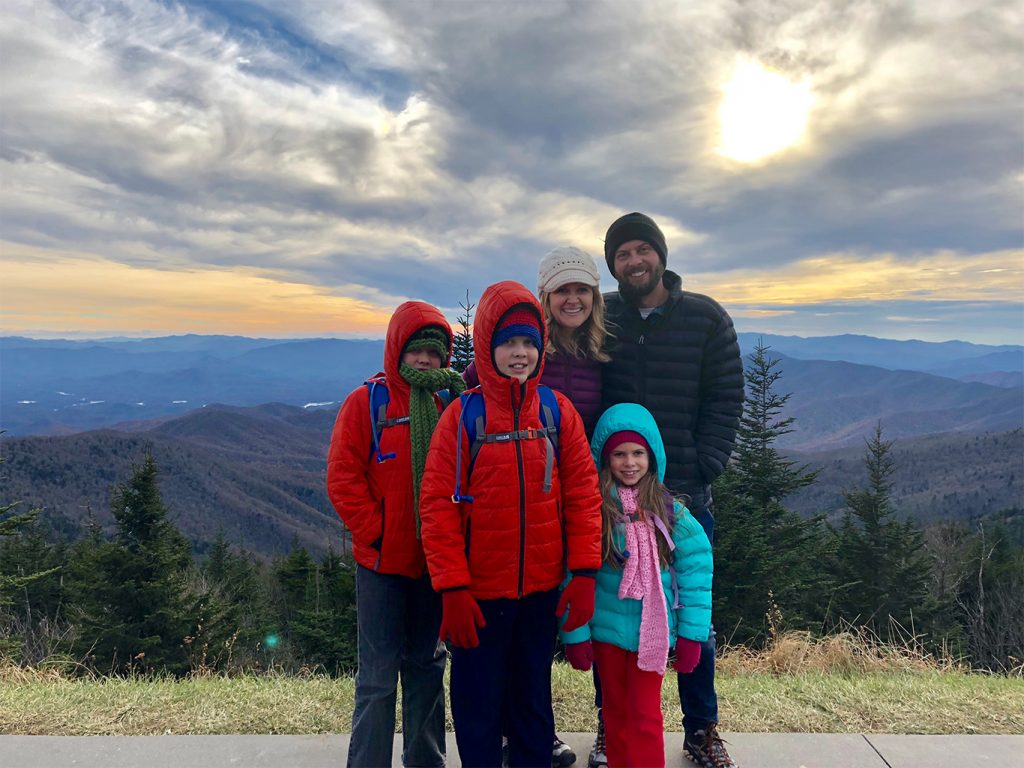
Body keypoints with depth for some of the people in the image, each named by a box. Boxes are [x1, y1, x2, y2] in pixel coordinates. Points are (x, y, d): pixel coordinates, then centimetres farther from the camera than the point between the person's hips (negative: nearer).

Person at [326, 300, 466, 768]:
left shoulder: (452, 404, 4)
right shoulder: (366, 403, -6)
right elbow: (342, 479, -8)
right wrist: (375, 532, -11)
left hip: (435, 560, 4)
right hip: (383, 561, -3)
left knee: (427, 668, 17)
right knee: (378, 676, 4)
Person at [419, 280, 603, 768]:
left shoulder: (558, 410, -1)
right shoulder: (462, 414, -8)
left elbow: (583, 493, -1)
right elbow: (437, 504, -9)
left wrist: (585, 573, -6)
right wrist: (452, 589, -12)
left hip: (542, 590, 2)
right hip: (479, 594, -2)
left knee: (533, 701, 18)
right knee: (478, 708, 12)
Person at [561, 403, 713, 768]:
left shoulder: (669, 510, -5)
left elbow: (696, 570, -5)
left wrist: (691, 633, -7)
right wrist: (575, 633, -10)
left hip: (652, 631, 0)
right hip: (606, 628, 0)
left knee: (646, 717, 7)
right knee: (616, 713, 17)